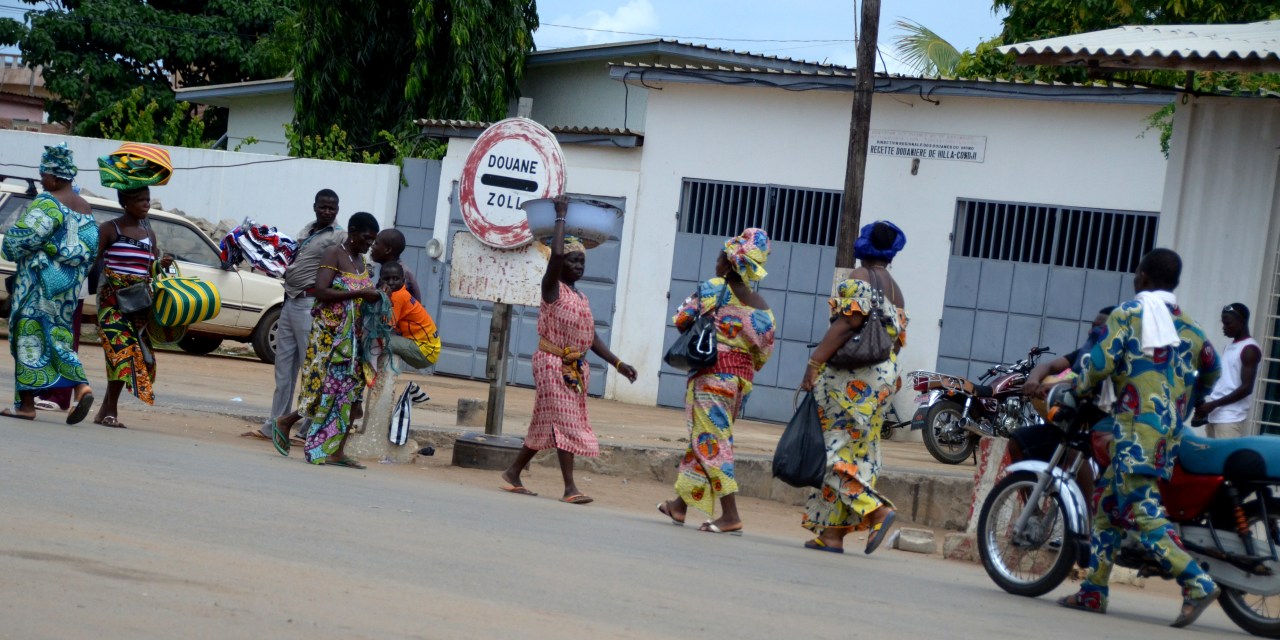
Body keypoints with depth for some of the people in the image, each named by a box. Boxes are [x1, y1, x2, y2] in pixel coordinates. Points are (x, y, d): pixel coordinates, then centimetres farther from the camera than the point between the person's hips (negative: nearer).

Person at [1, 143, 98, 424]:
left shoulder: (47, 204, -13)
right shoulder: (85, 209, 12)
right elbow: (91, 247, 12)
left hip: (40, 283, -8)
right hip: (69, 287, 8)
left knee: (30, 338, -2)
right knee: (58, 338, 12)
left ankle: (26, 403, -1)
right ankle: (80, 387, -7)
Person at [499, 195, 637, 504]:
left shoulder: (581, 298, 16)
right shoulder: (552, 288, -6)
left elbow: (592, 337, 16)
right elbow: (555, 253, -24)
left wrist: (618, 363, 9)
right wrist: (561, 217, -15)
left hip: (576, 367, 8)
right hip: (553, 363, -8)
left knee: (546, 425, 11)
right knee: (565, 421, -12)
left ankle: (513, 473, 22)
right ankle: (570, 487, -14)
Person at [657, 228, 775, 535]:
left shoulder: (714, 288, -8)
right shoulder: (761, 305, 9)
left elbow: (680, 319, -7)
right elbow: (765, 351, 8)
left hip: (713, 372, -7)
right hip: (743, 377, 7)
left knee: (710, 440, -5)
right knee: (704, 438, 15)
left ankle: (731, 515, -11)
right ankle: (680, 504, 23)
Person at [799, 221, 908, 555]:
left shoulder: (858, 279, -6)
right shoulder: (896, 290, 17)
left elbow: (848, 322, -18)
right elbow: (898, 339, 15)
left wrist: (814, 362, -19)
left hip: (851, 377, -8)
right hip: (885, 376, 8)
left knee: (836, 449, -6)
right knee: (856, 452, 6)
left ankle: (877, 509, -22)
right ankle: (832, 534, 5)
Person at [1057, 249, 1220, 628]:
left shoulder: (1128, 314, -2)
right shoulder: (1189, 327, 16)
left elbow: (1101, 362, -11)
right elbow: (1212, 373, 26)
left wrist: (1083, 391, 8)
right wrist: (1186, 403, 42)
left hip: (1136, 426, -7)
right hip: (1172, 435, 7)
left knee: (1141, 512, -12)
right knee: (1107, 500, 15)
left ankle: (1197, 583, -23)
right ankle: (1094, 591, 16)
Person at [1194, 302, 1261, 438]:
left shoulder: (1250, 349, -8)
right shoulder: (1230, 348, 19)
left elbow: (1246, 388, -15)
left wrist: (1213, 404, -17)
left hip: (1231, 418, -9)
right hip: (1215, 415, 9)